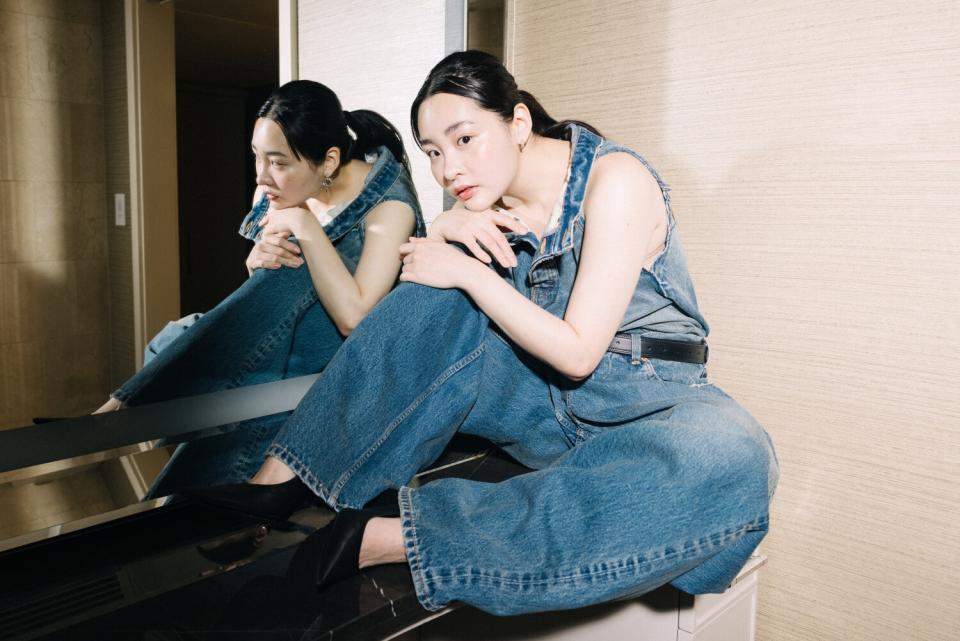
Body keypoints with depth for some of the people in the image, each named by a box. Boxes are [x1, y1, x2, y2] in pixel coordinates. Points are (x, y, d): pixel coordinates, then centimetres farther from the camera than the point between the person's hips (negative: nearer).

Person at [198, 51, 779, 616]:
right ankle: (284, 480, -15)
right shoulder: (497, 196, 1)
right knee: (435, 299, -15)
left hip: (650, 407, -4)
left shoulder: (615, 179, -18)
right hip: (551, 403, 4)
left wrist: (468, 272, -19)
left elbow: (578, 353, -22)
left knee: (732, 464, -38)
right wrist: (448, 228, -15)